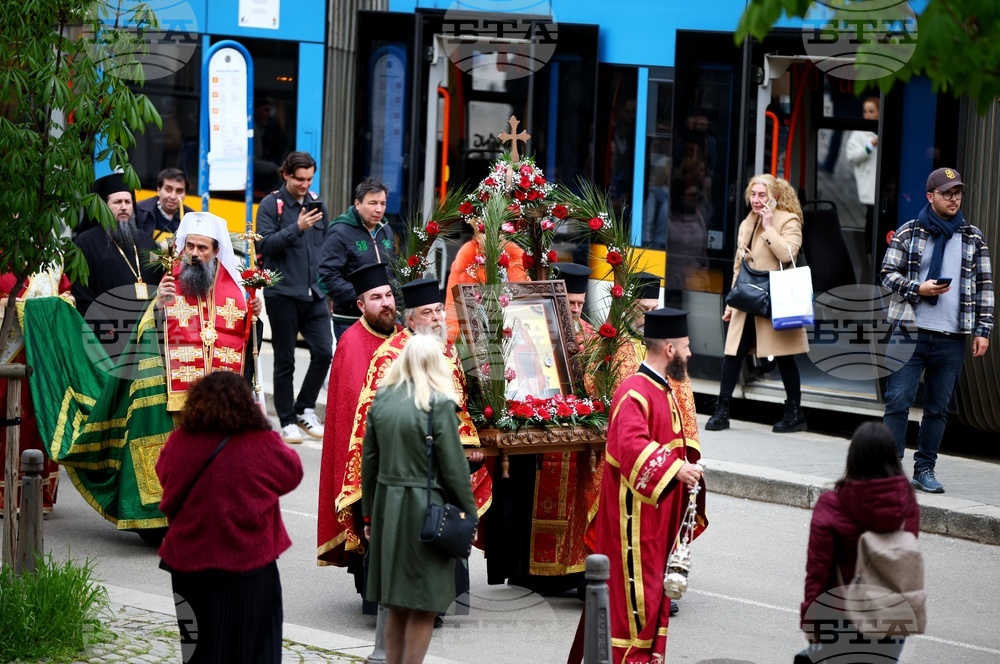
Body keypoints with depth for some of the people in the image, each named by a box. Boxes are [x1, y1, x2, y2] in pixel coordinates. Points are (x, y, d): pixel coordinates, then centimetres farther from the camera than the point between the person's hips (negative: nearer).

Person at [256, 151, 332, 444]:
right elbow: (265, 244, -14)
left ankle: (304, 409, 14)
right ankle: (288, 422, 11)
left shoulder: (317, 203, 12)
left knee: (323, 352, -4)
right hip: (283, 294, -4)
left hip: (314, 293, 4)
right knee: (285, 361, 3)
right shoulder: (271, 205, -4)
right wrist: (297, 228, -24)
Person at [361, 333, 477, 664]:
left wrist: (369, 514, 18)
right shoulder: (439, 404, -12)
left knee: (397, 605, 14)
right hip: (426, 510, -6)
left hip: (387, 504, 6)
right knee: (424, 605, 1)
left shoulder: (382, 399, 5)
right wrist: (469, 514, 0)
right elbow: (454, 467, -10)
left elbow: (369, 461, 10)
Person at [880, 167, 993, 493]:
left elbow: (984, 286, 11)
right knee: (898, 401, -5)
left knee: (938, 407, 6)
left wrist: (982, 329, 4)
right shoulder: (909, 232, 3)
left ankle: (925, 469, 14)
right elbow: (888, 273, 3)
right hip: (910, 331, -2)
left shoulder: (974, 238, 10)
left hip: (952, 338, 2)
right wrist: (918, 289, -13)